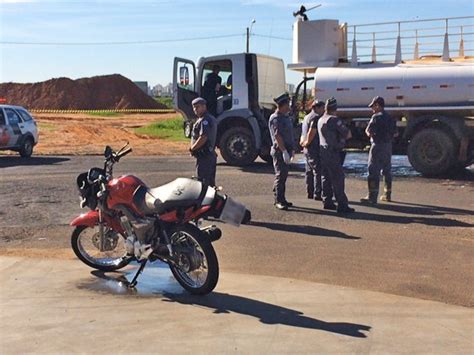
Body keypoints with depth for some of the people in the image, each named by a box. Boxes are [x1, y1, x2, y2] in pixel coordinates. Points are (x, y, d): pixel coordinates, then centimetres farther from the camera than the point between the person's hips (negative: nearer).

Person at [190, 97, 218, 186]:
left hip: (204, 156, -10)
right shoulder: (211, 118, 17)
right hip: (211, 154, 10)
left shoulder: (204, 120, -16)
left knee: (203, 181, -8)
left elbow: (203, 138, -26)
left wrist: (192, 148, -13)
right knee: (210, 181, 16)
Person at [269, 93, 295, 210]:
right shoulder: (275, 118, -14)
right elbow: (277, 136, -21)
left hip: (286, 149, 9)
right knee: (280, 175, -8)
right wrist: (284, 151, -25)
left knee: (283, 175, 13)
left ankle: (280, 199, 20)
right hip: (279, 151, -9)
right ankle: (279, 201, -4)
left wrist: (290, 150, 20)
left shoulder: (286, 117, 16)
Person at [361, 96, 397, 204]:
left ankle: (372, 197, -9)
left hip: (378, 146, -8)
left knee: (373, 171, -7)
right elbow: (394, 133, 19)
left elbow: (368, 132, -15)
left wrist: (369, 132, 5)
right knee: (387, 171, 15)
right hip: (388, 145, 8)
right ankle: (387, 195, 22)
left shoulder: (376, 117, -13)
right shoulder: (389, 118, 13)